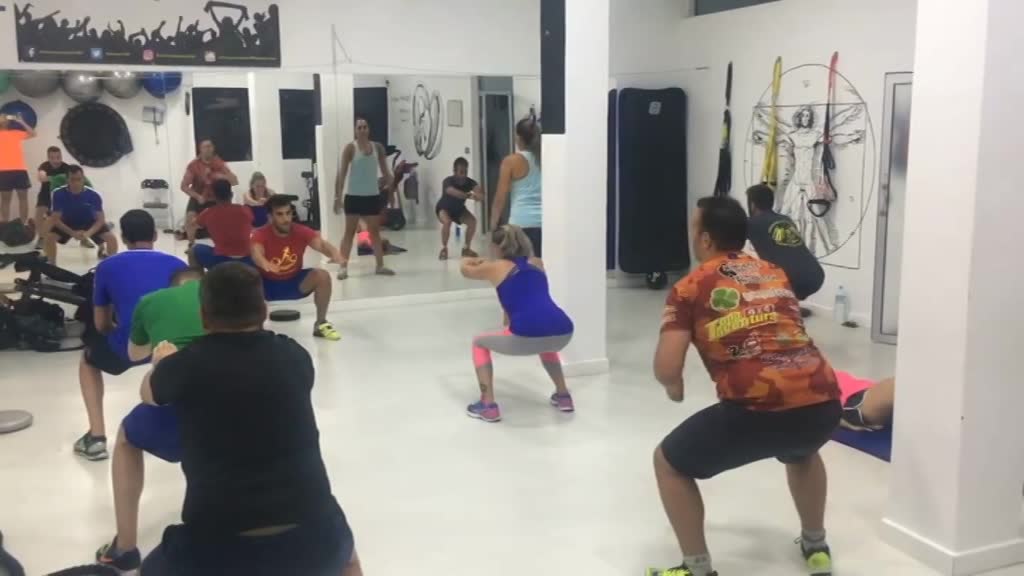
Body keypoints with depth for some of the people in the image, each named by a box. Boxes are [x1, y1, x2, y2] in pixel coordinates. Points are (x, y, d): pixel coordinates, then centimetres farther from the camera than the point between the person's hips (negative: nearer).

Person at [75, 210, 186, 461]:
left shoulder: (107, 266, 11)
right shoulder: (177, 265, 13)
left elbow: (101, 325, 16)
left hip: (127, 347, -1)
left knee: (89, 359, 34)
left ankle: (96, 438, 22)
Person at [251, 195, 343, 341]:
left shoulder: (302, 231, -16)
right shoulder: (261, 235, -23)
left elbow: (321, 244, -31)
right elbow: (257, 253, -43)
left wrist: (334, 254, -56)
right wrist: (265, 265, -68)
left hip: (295, 282, 2)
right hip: (268, 284, -2)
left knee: (322, 275, -23)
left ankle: (321, 324, -8)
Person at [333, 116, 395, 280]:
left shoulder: (378, 147, 4)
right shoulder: (351, 148, -7)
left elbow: (384, 169, 10)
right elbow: (342, 173, -9)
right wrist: (338, 196, -14)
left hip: (372, 195, 4)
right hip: (354, 196, -3)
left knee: (375, 231, 11)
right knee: (350, 231, 0)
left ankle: (380, 266, 17)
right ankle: (343, 267, 1)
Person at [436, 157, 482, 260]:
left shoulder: (470, 182, -24)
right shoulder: (448, 181, -34)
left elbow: (478, 189, -43)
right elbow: (453, 192, -56)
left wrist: (479, 195, -68)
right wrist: (469, 195, -70)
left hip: (459, 208, 4)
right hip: (444, 208, -4)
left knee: (472, 220, -18)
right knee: (447, 221, -33)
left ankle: (467, 248, -1)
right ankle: (444, 249, -14)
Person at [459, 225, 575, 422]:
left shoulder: (496, 268, 18)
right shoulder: (537, 263, 28)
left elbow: (466, 270, 40)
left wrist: (467, 260, 63)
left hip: (527, 335, -5)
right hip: (563, 334, 5)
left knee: (479, 343, 23)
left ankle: (488, 406, 13)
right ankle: (563, 396, 35)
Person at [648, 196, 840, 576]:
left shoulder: (691, 288, 8)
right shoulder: (775, 275, 23)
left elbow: (666, 369, 0)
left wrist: (673, 388, 22)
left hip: (759, 411, -6)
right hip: (824, 405, 6)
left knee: (670, 463, 18)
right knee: (800, 452, 42)